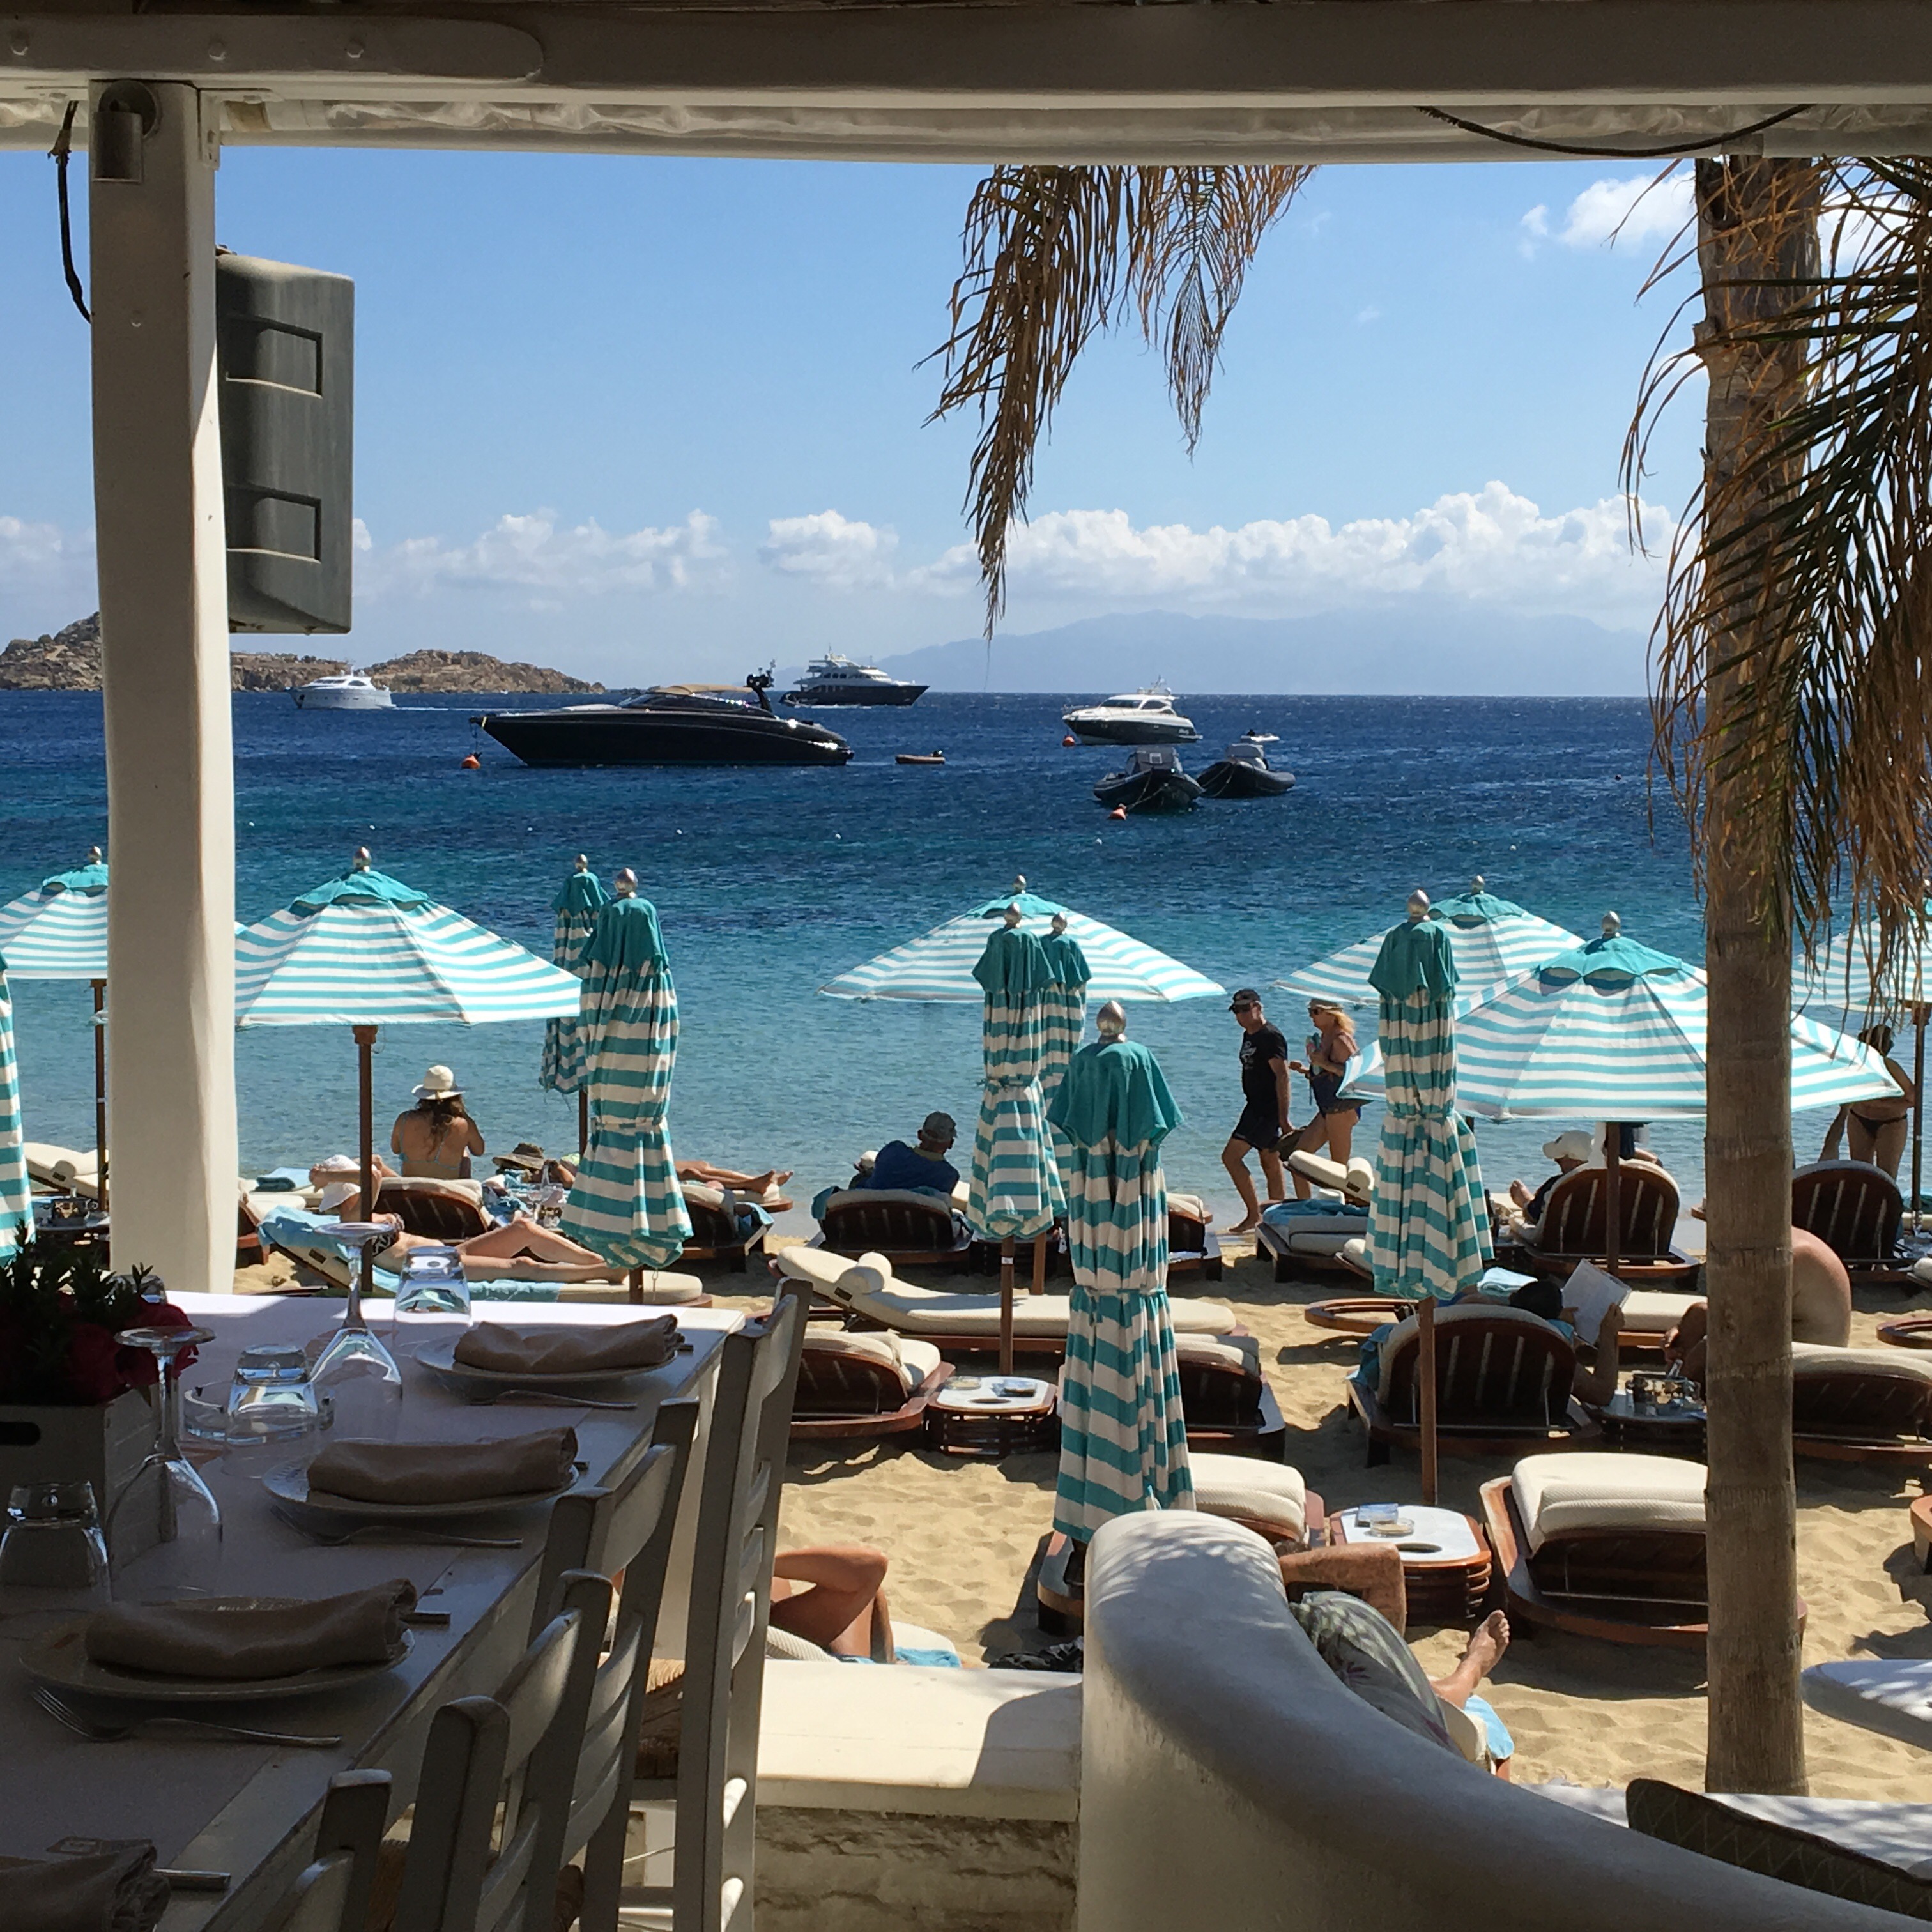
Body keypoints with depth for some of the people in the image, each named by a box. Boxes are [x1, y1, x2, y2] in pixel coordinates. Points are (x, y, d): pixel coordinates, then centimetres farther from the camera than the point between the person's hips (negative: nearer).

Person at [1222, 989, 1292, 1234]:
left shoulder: (1271, 1037, -15)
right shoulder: (1248, 1036, 15)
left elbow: (1282, 1076, -20)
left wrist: (1283, 1119, -24)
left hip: (1267, 1109, -10)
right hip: (1256, 1107, 10)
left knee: (1231, 1156, -13)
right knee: (1270, 1163, 11)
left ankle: (1253, 1214, -9)